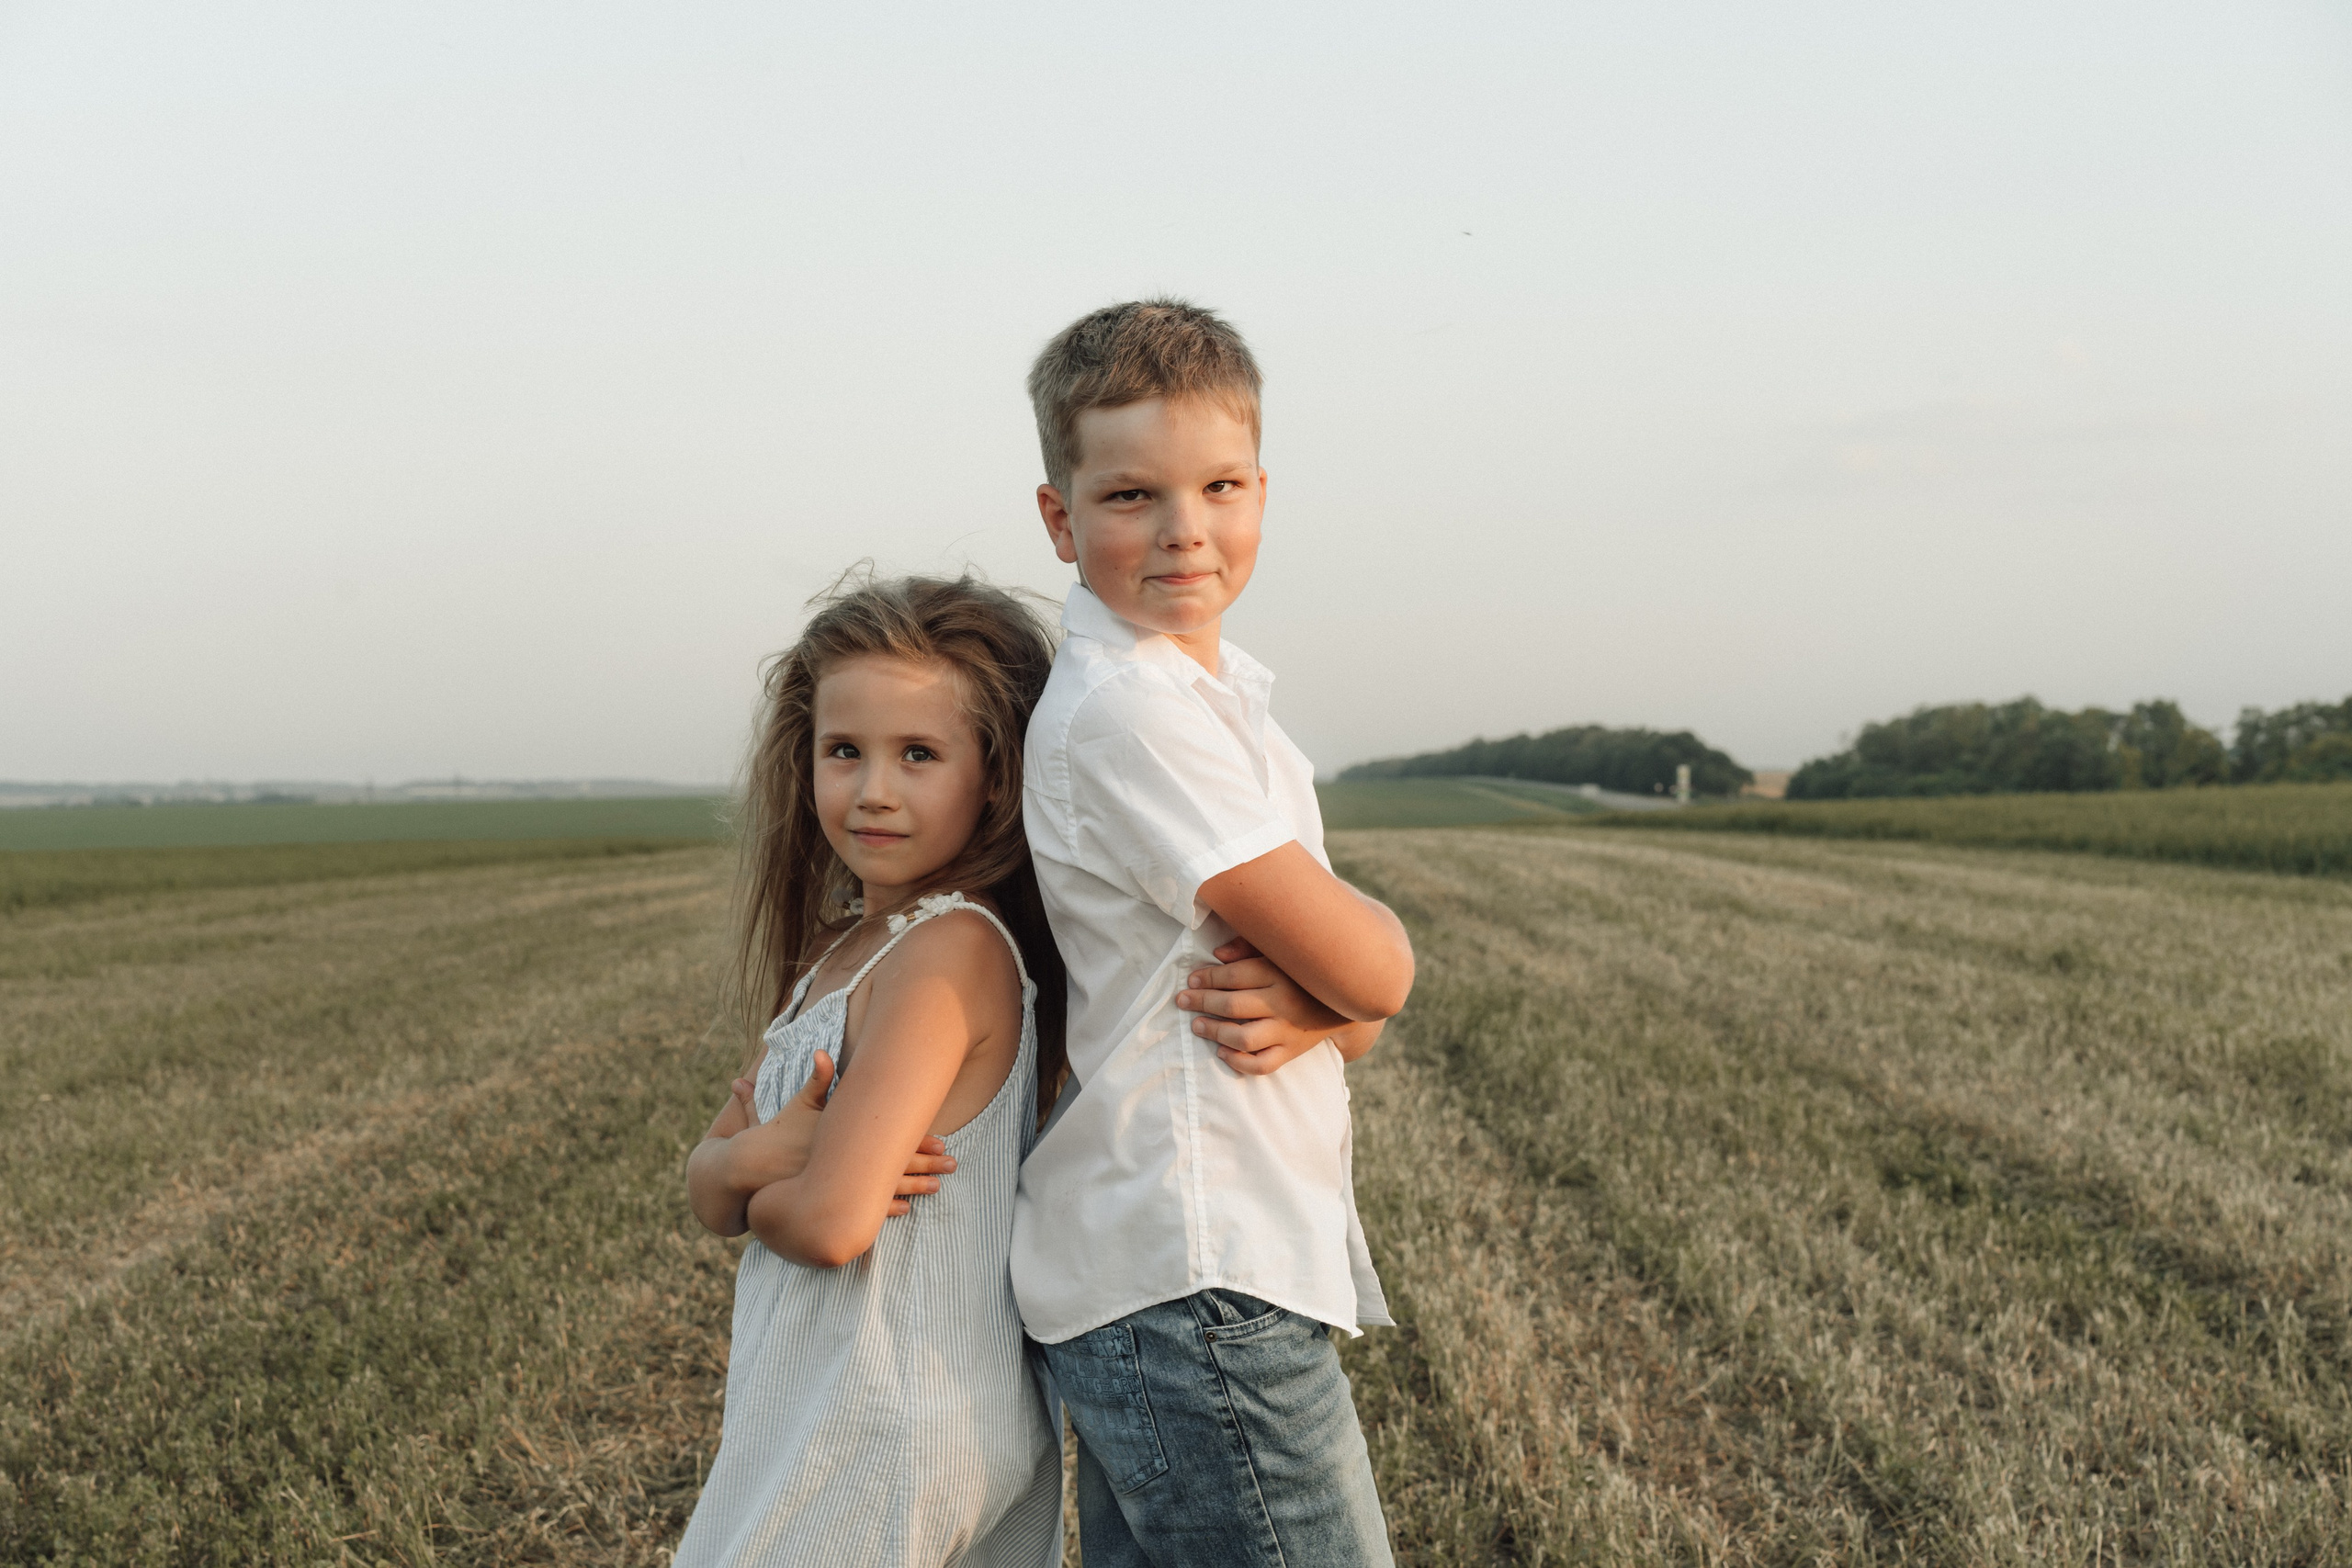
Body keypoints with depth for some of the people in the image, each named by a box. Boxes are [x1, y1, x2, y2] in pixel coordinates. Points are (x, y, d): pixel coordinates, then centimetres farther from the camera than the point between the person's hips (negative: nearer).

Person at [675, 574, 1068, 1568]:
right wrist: (753, 1153, -14)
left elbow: (832, 1220, -25)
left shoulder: (951, 948, -20)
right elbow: (706, 1192, 9)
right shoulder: (839, 953, 8)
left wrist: (755, 1197, -3)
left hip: (880, 1437, -8)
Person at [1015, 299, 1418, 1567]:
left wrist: (1308, 1008, -10)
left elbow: (1362, 1007, 12)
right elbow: (1370, 968, -17)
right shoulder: (1129, 711, -15)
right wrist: (1360, 954, 5)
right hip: (1197, 1288, -9)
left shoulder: (1214, 701, 15)